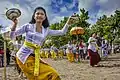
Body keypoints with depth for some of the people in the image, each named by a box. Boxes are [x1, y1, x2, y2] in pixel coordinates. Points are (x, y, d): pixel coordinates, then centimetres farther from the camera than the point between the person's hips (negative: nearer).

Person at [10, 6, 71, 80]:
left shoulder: (46, 30, 12)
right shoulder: (28, 26, 1)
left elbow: (62, 32, 13)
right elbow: (12, 36, 1)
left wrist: (68, 22, 4)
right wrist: (15, 24, -13)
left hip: (35, 57, 5)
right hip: (24, 56, -5)